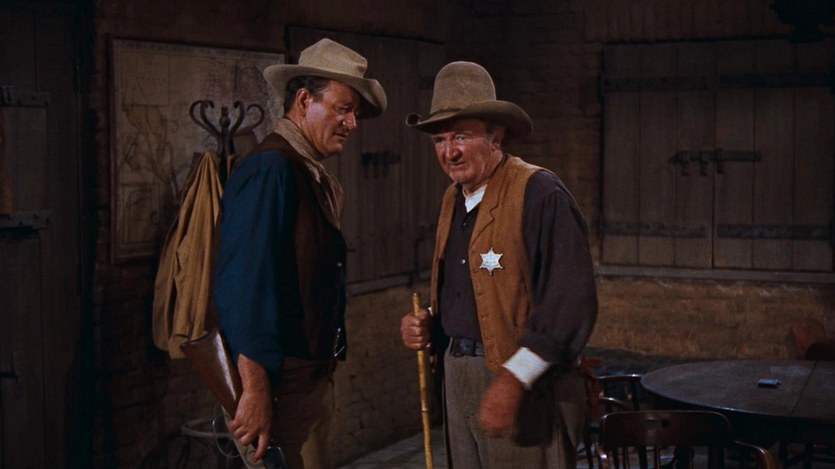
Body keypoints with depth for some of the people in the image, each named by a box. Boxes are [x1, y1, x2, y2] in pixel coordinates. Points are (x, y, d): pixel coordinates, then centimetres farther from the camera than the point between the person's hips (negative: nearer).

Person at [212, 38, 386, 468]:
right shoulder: (270, 169, -16)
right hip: (280, 384, -9)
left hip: (314, 379, 9)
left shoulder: (318, 179, 12)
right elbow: (243, 284, -23)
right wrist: (255, 390, -25)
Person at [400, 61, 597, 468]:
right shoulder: (452, 201, 13)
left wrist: (513, 380, -24)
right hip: (458, 380, 8)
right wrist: (427, 325, 4)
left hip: (525, 385, -8)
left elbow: (571, 300, -20)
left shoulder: (539, 193, -13)